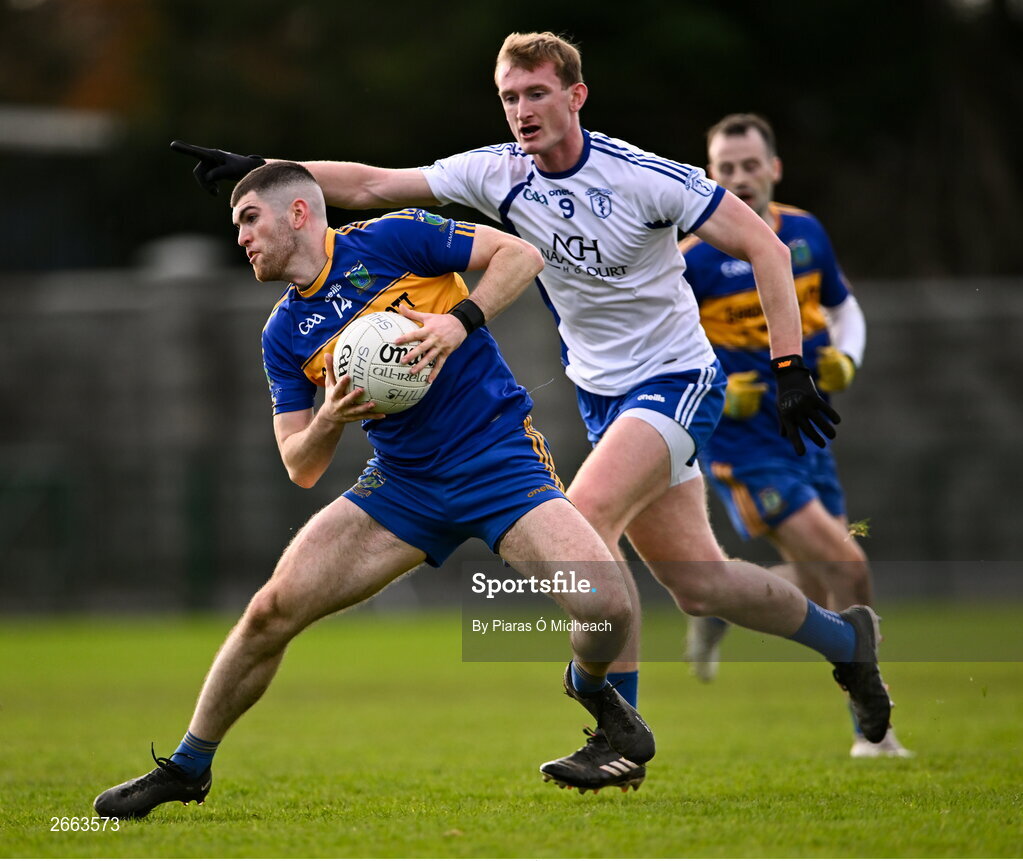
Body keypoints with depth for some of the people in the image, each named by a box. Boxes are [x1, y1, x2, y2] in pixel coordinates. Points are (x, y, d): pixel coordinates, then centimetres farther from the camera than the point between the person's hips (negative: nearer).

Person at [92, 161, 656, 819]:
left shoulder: (390, 239, -7)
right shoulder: (284, 335, 8)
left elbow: (522, 253, -6)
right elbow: (302, 469, 8)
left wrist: (459, 320, -20)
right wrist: (329, 419, -14)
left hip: (500, 460, -4)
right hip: (403, 484, 4)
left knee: (606, 605, -25)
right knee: (273, 610, -8)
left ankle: (592, 686, 13)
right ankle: (187, 769, 11)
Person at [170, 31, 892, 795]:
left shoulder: (643, 177, -19)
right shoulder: (500, 173, -4)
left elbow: (765, 247, -14)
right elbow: (372, 186, -2)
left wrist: (790, 367, -20)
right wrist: (258, 170, -11)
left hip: (677, 380, -6)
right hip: (603, 392, 6)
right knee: (696, 583, 7)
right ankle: (845, 639, 33)